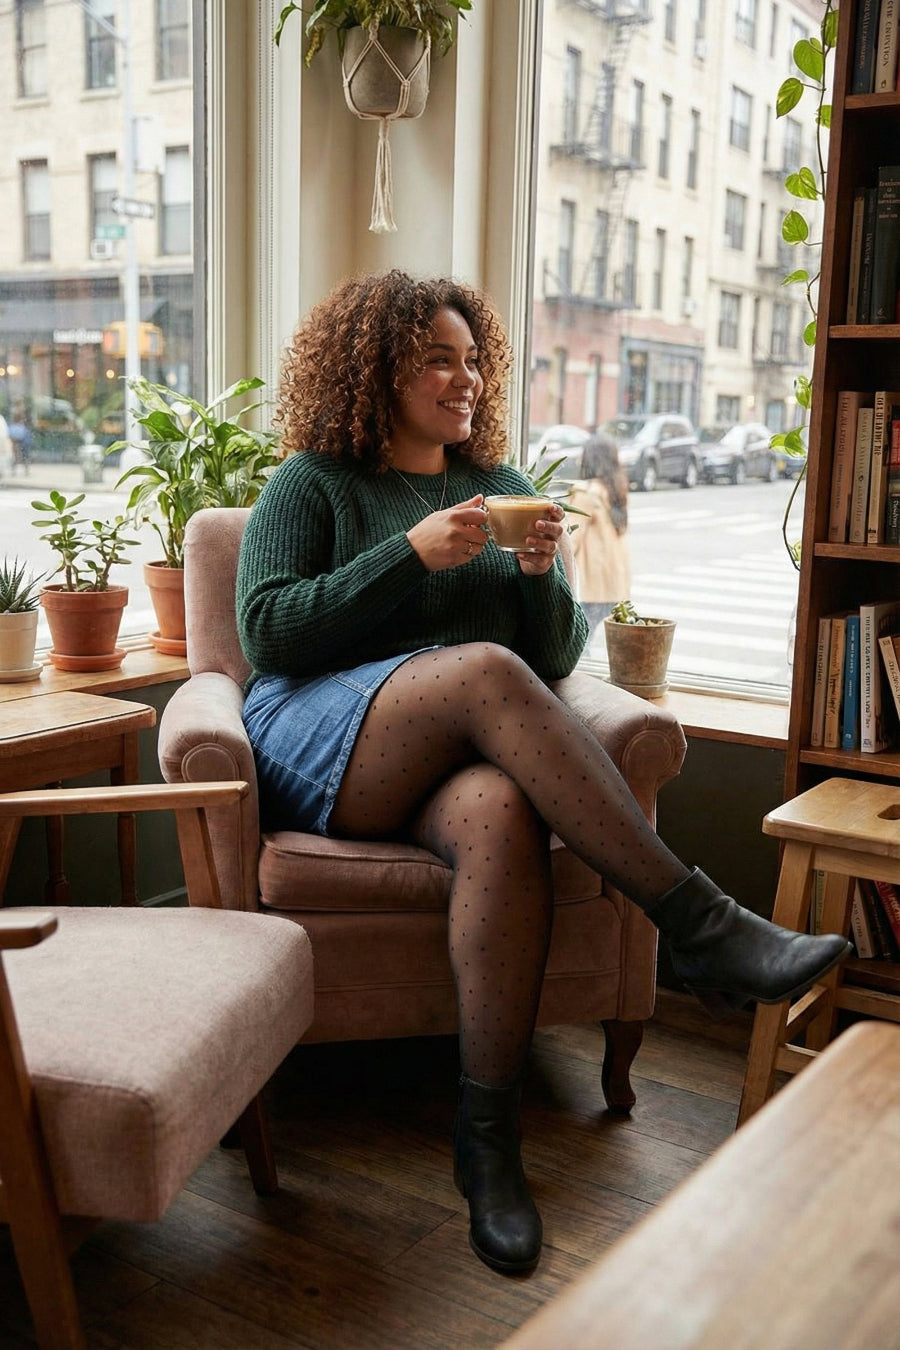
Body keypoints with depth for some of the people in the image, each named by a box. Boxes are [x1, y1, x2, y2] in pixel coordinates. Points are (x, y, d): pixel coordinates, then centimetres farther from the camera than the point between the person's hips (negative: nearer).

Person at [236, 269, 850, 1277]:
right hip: (324, 746, -2)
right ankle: (698, 925, -34)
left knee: (503, 819, -36)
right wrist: (411, 554, -13)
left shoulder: (502, 488, 20)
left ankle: (488, 1134, -28)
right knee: (483, 669, -34)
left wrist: (539, 574, -6)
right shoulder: (311, 484, 9)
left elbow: (556, 659, 16)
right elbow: (266, 630, -6)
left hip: (463, 755, 3)